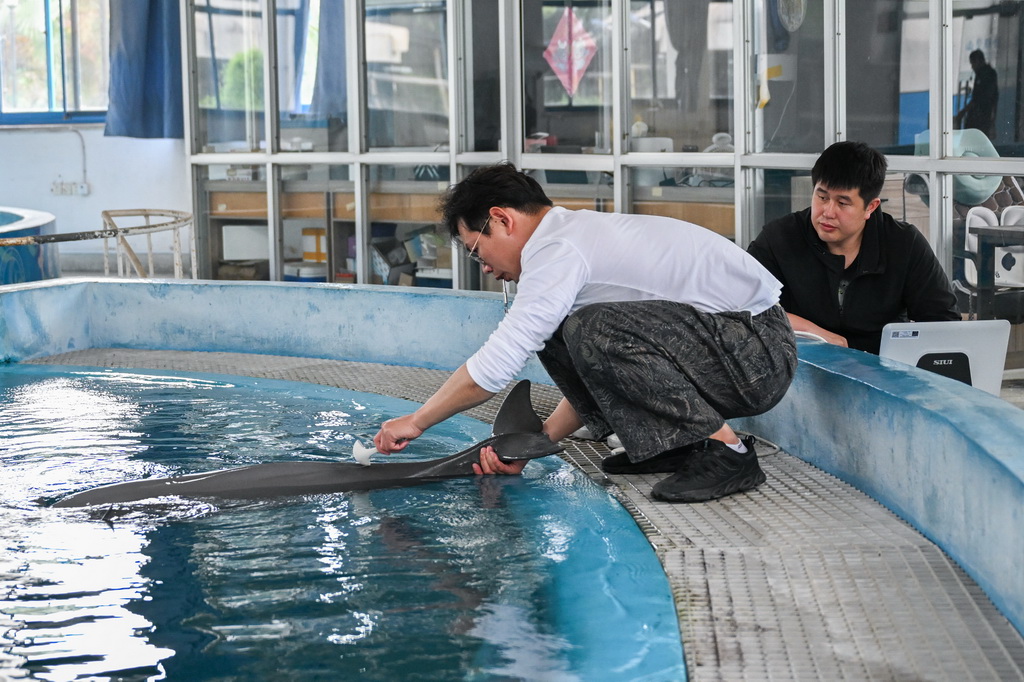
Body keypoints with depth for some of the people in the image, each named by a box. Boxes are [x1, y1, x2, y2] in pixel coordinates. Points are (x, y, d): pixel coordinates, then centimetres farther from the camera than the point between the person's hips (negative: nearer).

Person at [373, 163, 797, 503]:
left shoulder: (558, 250, -16)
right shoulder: (578, 234, 15)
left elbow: (495, 367, -17)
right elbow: (593, 376, 19)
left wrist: (416, 422, -3)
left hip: (759, 354, -10)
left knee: (598, 331, -29)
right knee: (554, 333, 6)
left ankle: (725, 451, -17)